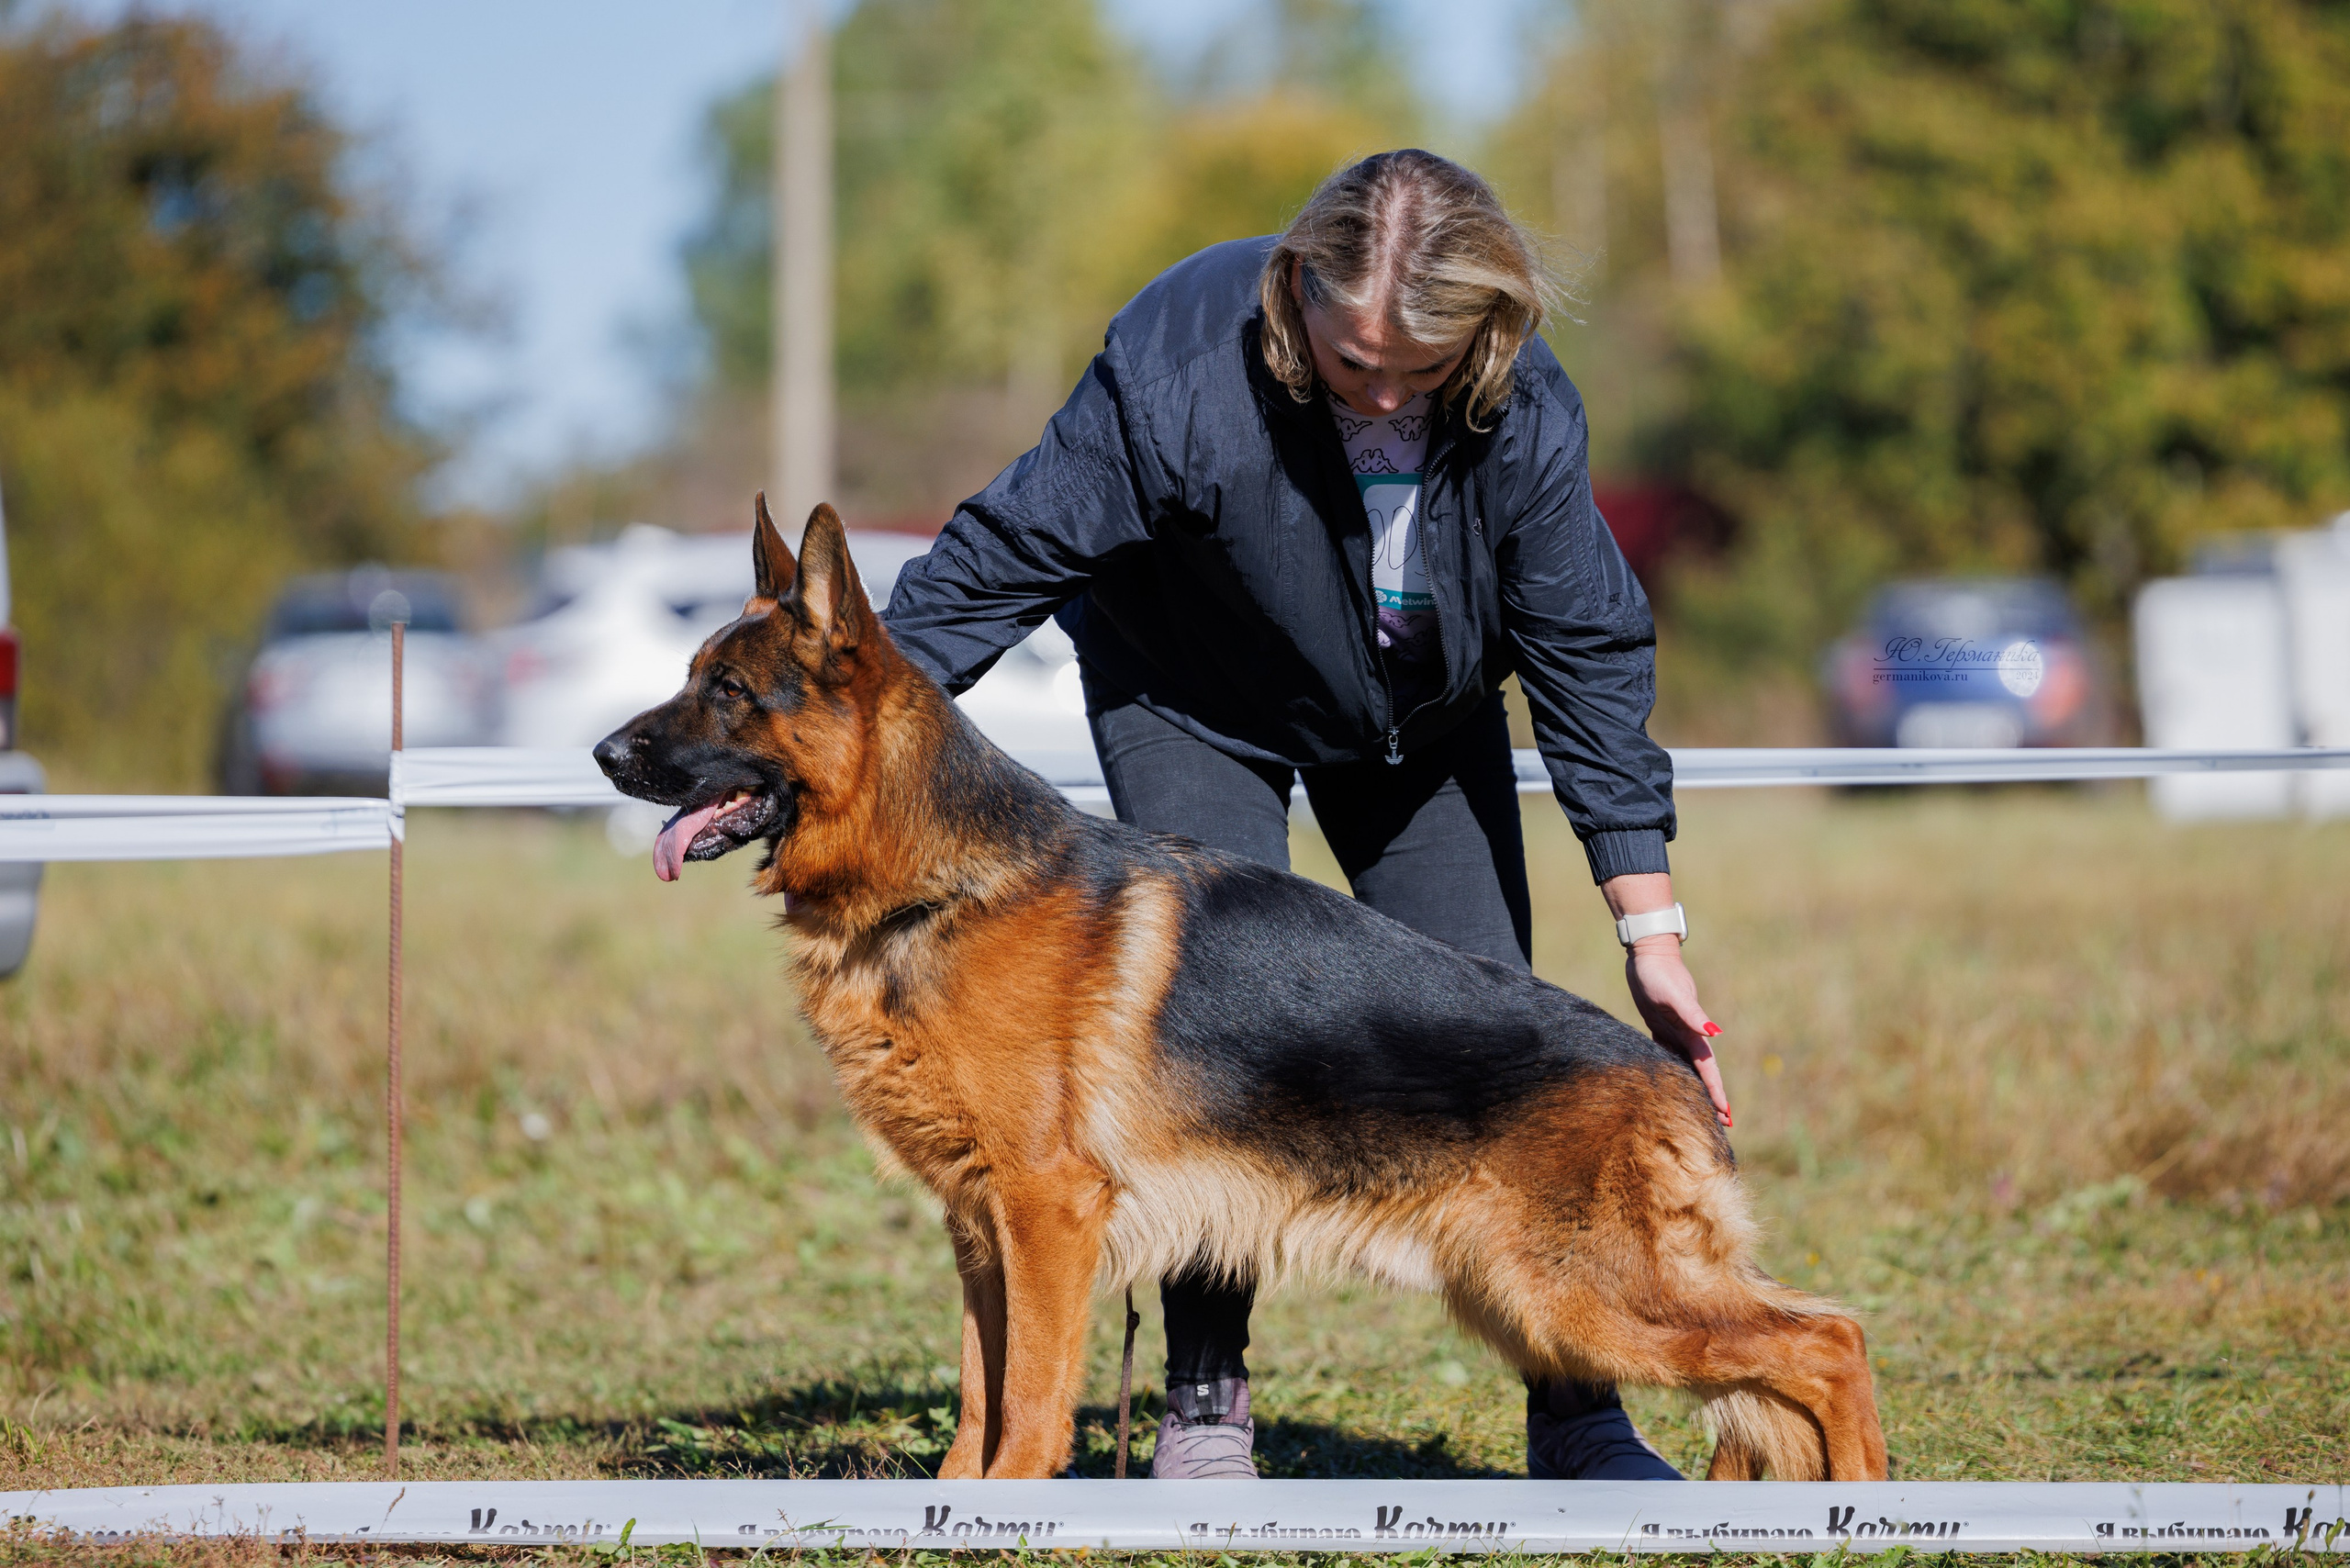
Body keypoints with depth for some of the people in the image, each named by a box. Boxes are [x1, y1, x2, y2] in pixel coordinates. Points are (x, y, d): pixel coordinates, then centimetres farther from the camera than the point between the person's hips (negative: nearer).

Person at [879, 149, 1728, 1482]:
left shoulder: (1524, 413, -27)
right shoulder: (1182, 368, -36)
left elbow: (1590, 654, -16)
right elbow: (999, 563, -29)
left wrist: (1652, 923, -15)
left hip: (1423, 720, 3)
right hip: (1196, 704, -2)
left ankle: (1577, 1413, 5)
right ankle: (1206, 1394, -1)